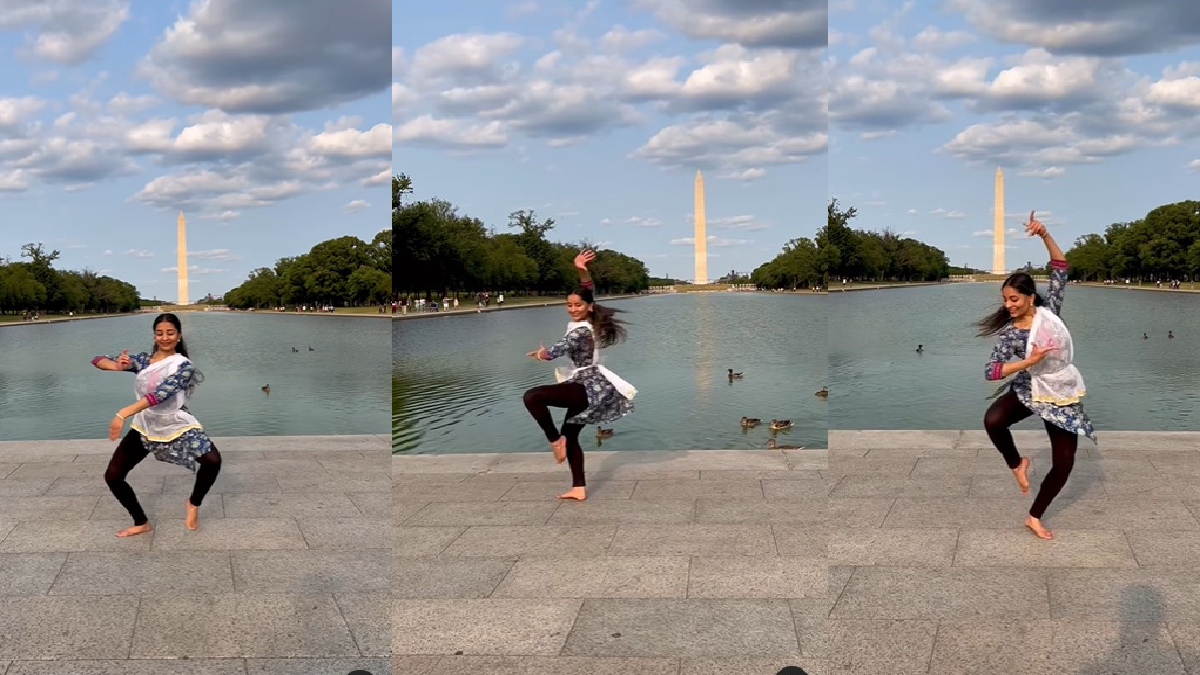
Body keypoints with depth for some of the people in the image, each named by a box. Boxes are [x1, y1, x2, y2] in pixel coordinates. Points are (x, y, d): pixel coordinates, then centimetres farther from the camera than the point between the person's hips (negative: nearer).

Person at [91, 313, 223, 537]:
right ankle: (141, 523, 19)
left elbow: (160, 394, -29)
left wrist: (123, 414, -39)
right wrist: (118, 366, -21)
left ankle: (193, 503, 4)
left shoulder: (183, 365, -13)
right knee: (113, 476, -3)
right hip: (144, 428, 5)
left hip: (177, 426, -5)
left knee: (212, 461, -26)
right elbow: (98, 360, 4)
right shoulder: (143, 359, 2)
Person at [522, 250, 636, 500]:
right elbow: (589, 292, 19)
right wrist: (582, 271, 11)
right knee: (570, 435, 16)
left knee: (532, 397, -24)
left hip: (587, 388, -11)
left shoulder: (580, 331, -18)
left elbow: (561, 348, -34)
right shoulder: (590, 323, 7)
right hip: (591, 386, 11)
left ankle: (555, 440, -9)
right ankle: (579, 488, 17)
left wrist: (544, 353, -44)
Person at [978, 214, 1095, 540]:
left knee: (1064, 465, 2)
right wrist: (1029, 361, -26)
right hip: (1029, 390, -2)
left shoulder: (1049, 310, -7)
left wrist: (1045, 235, -20)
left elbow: (1060, 268, -8)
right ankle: (1017, 463, -2)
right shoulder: (1009, 333, -11)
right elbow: (990, 370, -18)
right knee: (993, 421, -32)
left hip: (1062, 395, 2)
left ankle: (1034, 517, 21)